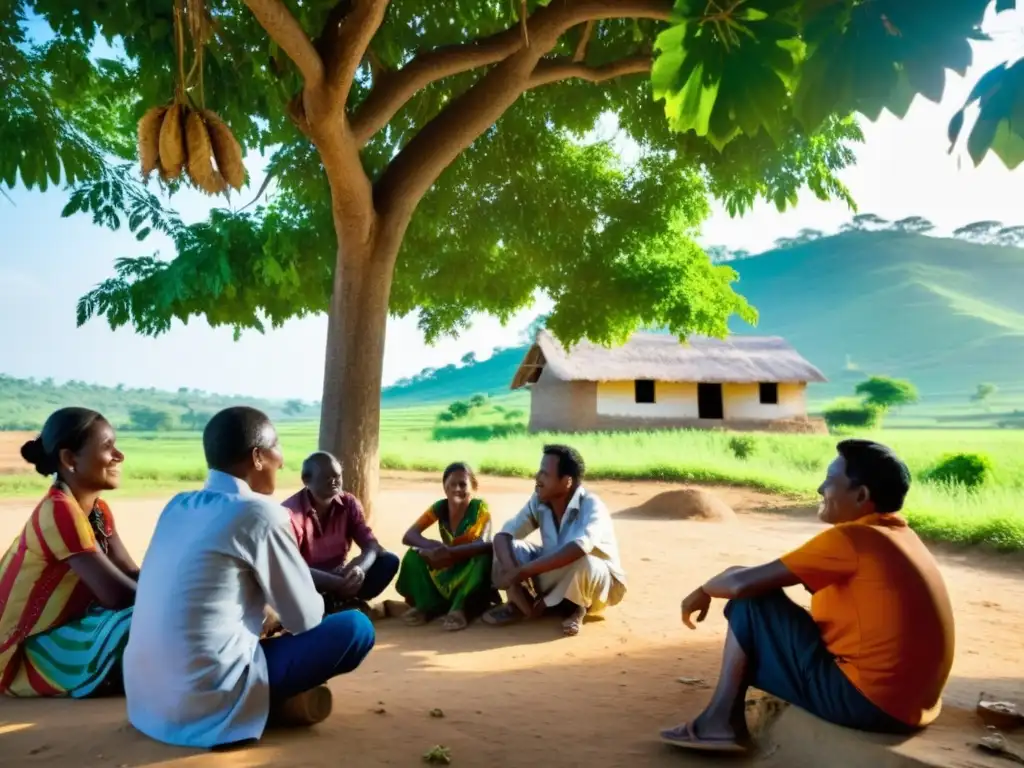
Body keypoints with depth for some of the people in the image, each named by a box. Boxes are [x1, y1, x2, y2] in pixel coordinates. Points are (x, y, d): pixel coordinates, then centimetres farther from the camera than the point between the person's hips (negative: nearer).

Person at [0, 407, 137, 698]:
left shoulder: (99, 510, 2)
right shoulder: (58, 512, -27)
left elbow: (133, 575, -1)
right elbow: (117, 595, -30)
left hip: (63, 632, 9)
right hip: (25, 656, -9)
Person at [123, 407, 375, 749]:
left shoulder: (178, 505, 9)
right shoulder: (261, 513, -12)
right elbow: (305, 618, -4)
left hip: (145, 696, 8)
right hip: (206, 703, -8)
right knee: (356, 627, 0)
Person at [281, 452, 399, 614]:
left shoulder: (349, 503, -6)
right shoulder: (291, 510, -22)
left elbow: (371, 545, -10)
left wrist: (359, 568, -35)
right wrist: (334, 582, -42)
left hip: (339, 577, 5)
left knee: (389, 561, -14)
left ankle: (339, 601, -19)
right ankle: (341, 603, -18)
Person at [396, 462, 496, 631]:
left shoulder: (480, 507, -19)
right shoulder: (439, 507, -11)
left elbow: (484, 544, -33)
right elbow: (408, 536, -17)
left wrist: (451, 552, -46)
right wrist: (432, 546, -38)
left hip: (472, 569, -3)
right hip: (449, 569, 3)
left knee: (486, 555, -34)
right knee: (414, 555, -17)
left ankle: (462, 608, -27)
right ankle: (430, 606, -14)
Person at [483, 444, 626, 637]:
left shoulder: (591, 506, -30)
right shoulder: (538, 502, -13)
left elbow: (578, 548, -48)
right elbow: (503, 535, -17)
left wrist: (523, 571, -45)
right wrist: (512, 573, -36)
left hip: (599, 583, -4)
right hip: (556, 581, 5)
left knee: (581, 561, -39)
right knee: (507, 546, -13)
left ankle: (577, 608, -10)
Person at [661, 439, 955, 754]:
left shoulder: (850, 539, -17)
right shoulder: (901, 537, 10)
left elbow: (741, 583, -17)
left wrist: (704, 591, 5)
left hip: (863, 700, -9)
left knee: (753, 600, -3)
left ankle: (721, 721, 4)